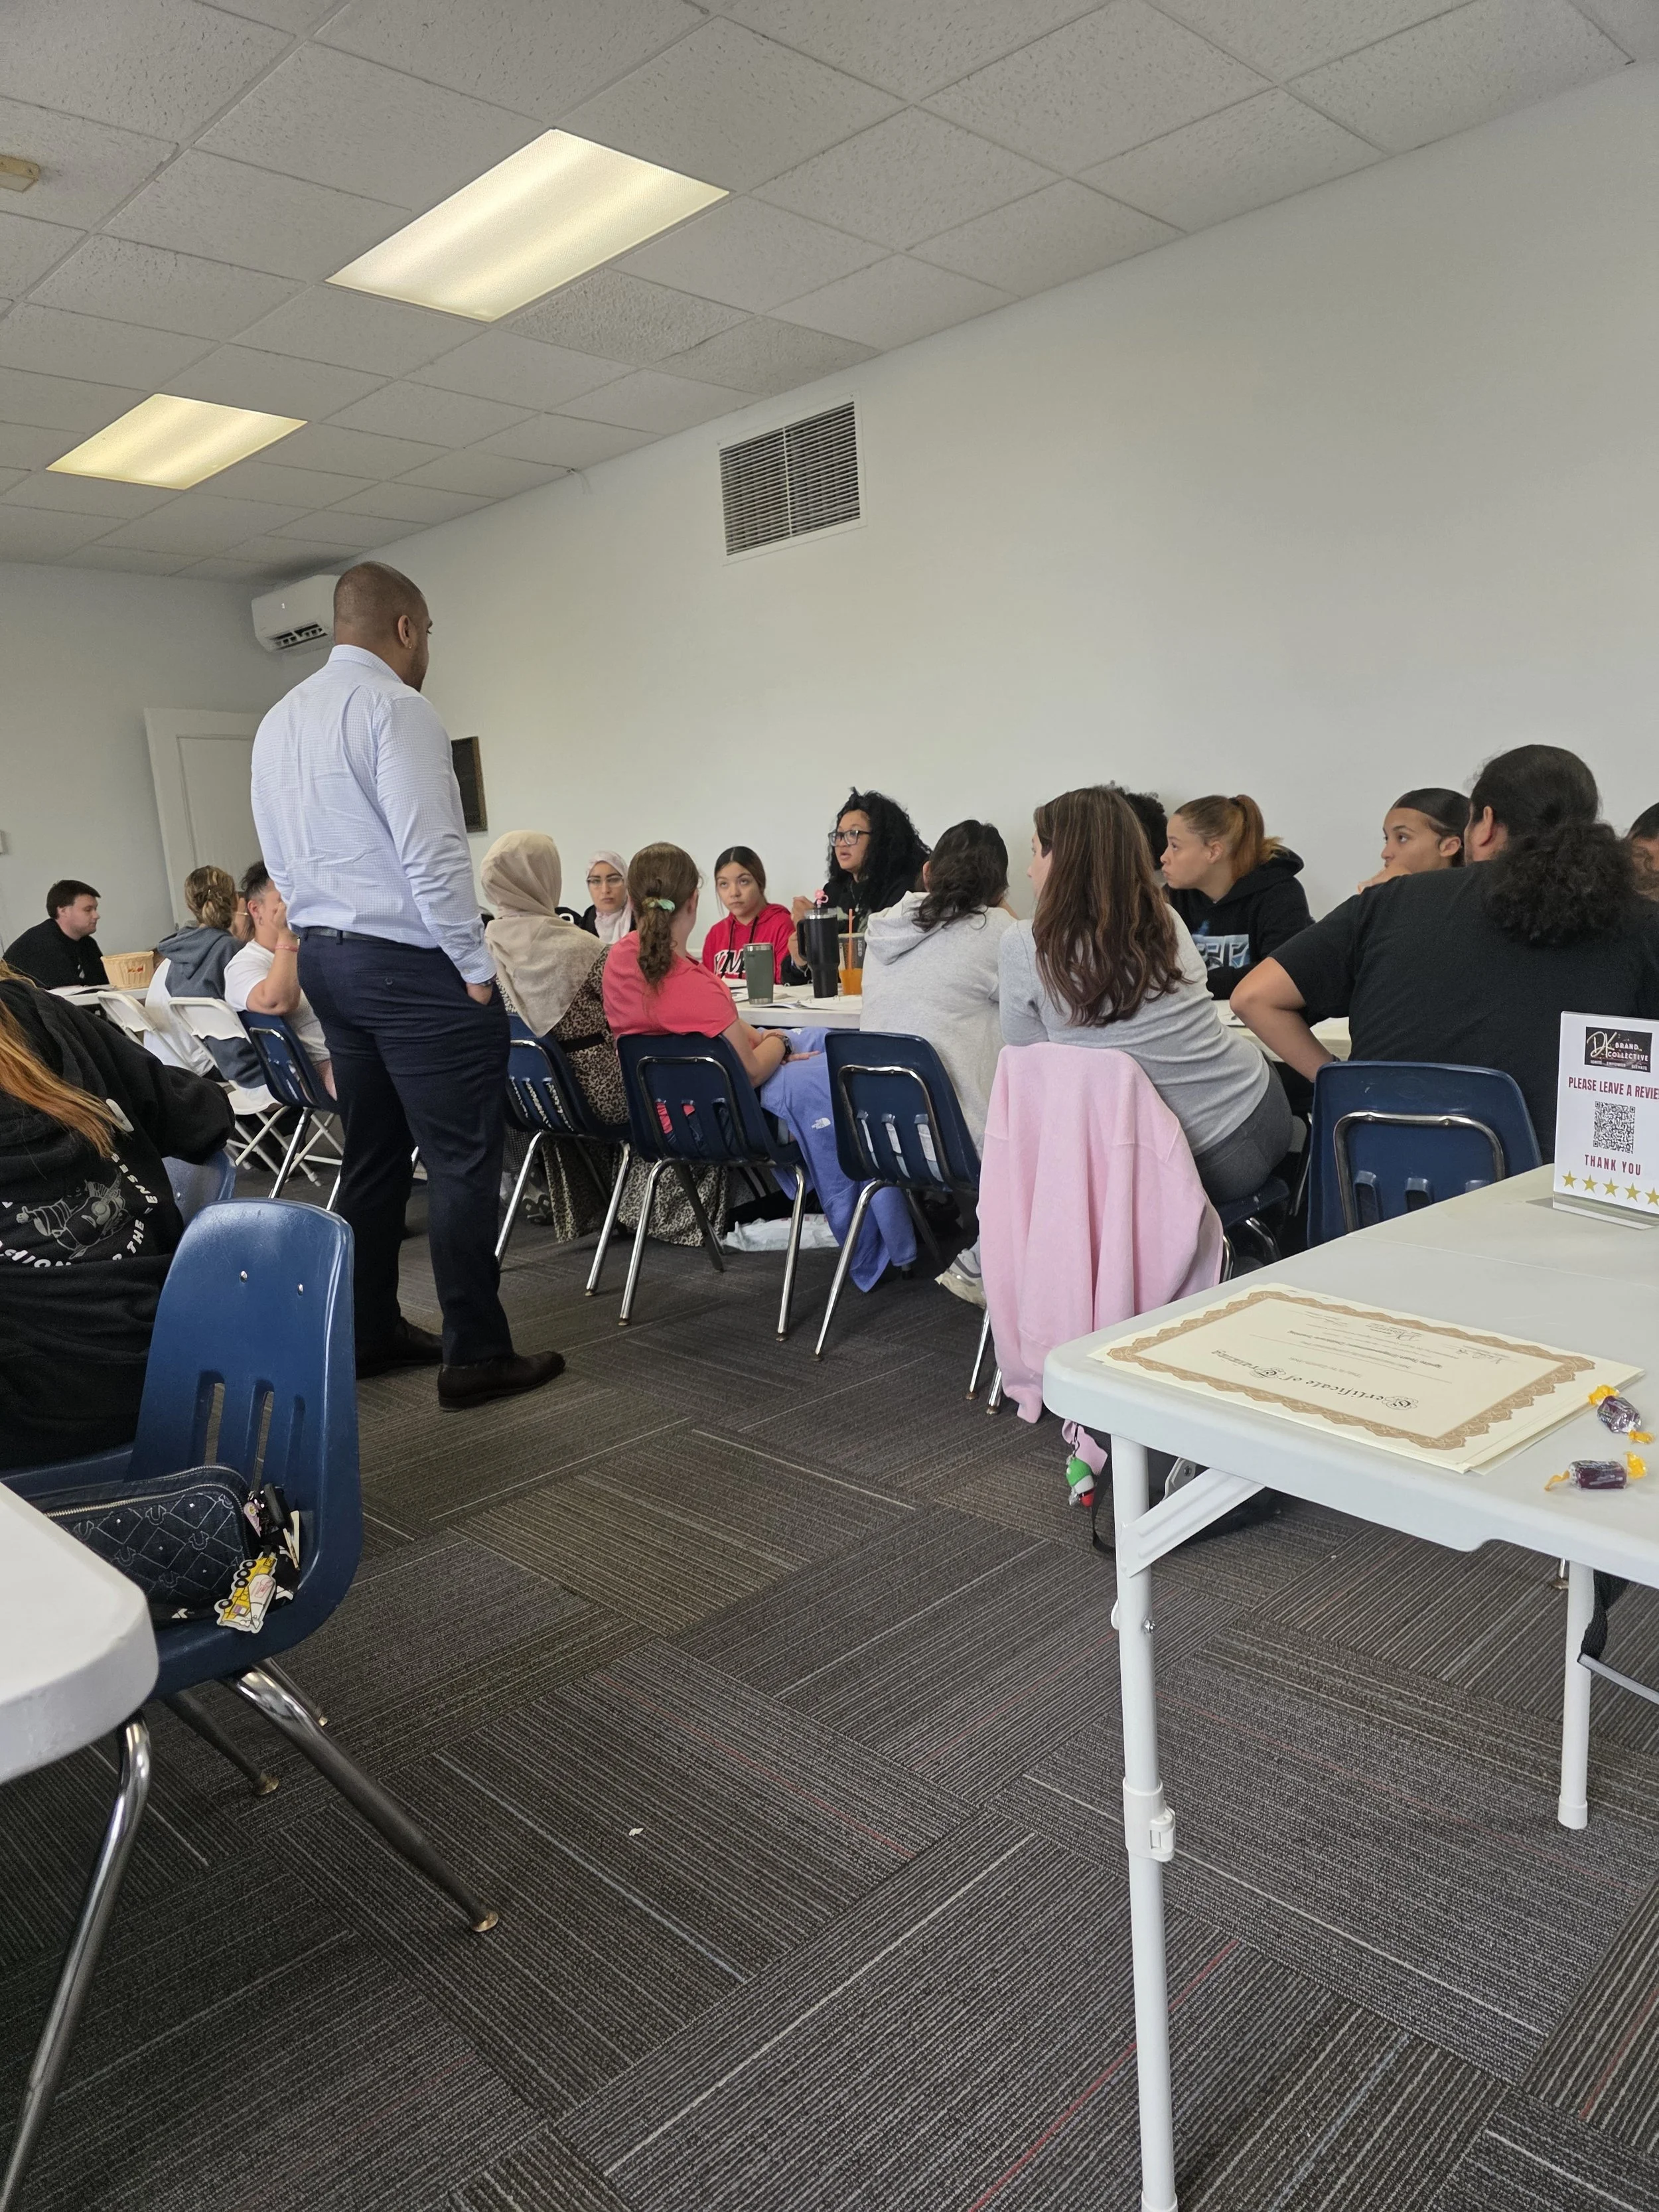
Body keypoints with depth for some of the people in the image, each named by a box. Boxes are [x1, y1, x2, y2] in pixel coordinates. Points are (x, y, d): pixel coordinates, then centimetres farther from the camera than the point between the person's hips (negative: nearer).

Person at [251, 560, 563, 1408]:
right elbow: (430, 851, -20)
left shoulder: (279, 721, 15)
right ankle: (475, 1354, 1)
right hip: (409, 964, -9)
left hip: (324, 958, 9)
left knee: (372, 1156, 15)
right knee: (462, 1162, -4)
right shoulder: (392, 706, -13)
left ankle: (370, 1332, 23)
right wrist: (476, 967, -13)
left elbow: (280, 858, 17)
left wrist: (323, 931, 20)